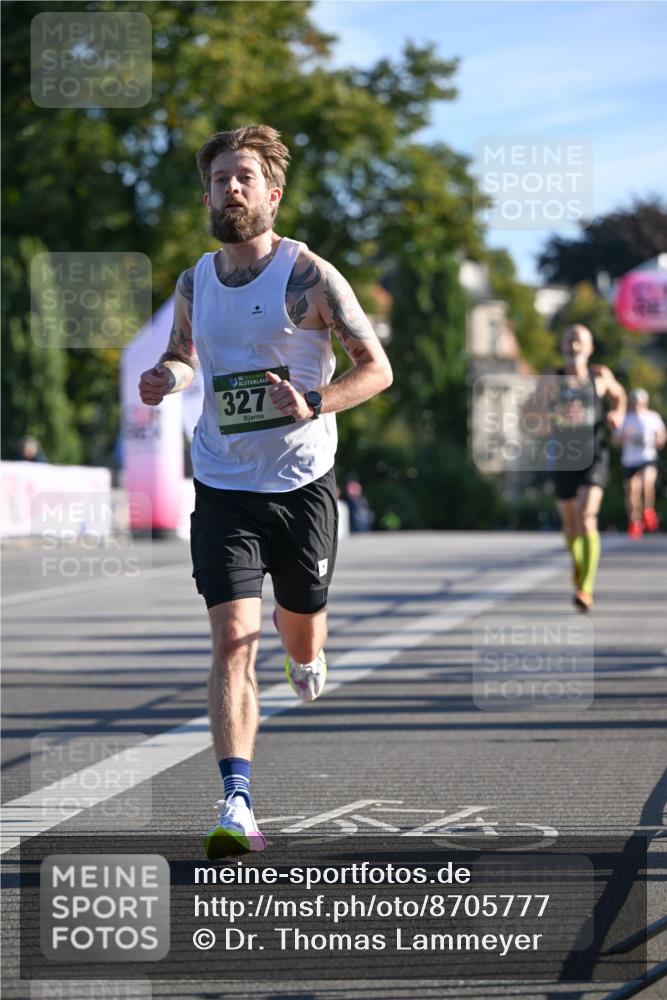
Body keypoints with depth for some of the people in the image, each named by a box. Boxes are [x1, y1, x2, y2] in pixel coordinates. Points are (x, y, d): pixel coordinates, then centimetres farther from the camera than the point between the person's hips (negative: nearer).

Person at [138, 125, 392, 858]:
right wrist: (167, 377, -1)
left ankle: (305, 651, 55)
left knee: (301, 633, 14)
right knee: (232, 641, -13)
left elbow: (377, 368, -7)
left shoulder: (308, 276, -9)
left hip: (302, 485, -2)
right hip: (223, 487, 2)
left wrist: (313, 403, -24)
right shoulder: (195, 282, 4)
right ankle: (236, 805, -19)